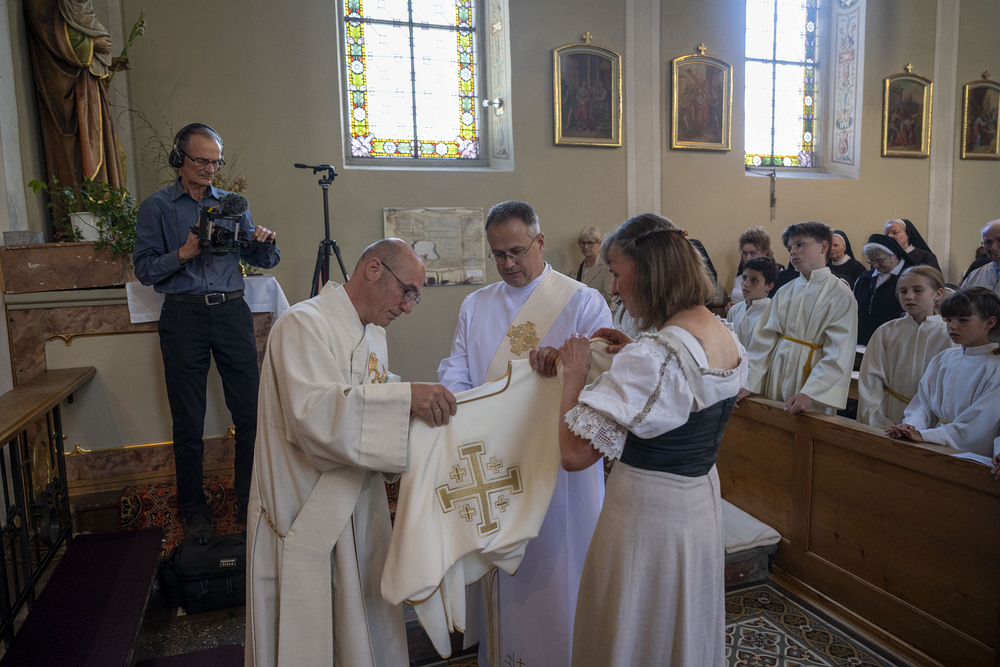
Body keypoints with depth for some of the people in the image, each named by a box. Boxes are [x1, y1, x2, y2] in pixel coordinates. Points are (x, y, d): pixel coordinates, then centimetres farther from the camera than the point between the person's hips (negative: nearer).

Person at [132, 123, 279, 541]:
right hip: (184, 316, -2)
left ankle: (252, 502, 13)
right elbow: (145, 269, 0)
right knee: (188, 423, 5)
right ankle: (193, 511, 19)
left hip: (232, 311, 2)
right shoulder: (156, 207, 6)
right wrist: (184, 253, -14)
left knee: (250, 411, -1)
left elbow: (262, 260, 12)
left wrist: (265, 243, -8)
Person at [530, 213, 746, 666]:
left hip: (646, 516, -8)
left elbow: (574, 454, -27)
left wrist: (574, 374, -14)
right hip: (703, 504, 8)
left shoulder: (651, 354, -28)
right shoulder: (729, 339, -1)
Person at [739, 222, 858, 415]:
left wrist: (809, 393, -24)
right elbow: (764, 339, 3)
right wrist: (749, 383, -5)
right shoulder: (784, 293, 7)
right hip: (777, 375, 4)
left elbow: (838, 355, -14)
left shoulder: (841, 295, -6)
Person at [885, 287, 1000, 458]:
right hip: (934, 450, 6)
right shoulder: (942, 359, 13)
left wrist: (924, 435, -26)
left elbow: (978, 425, -16)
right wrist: (910, 425, -15)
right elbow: (923, 402, 7)